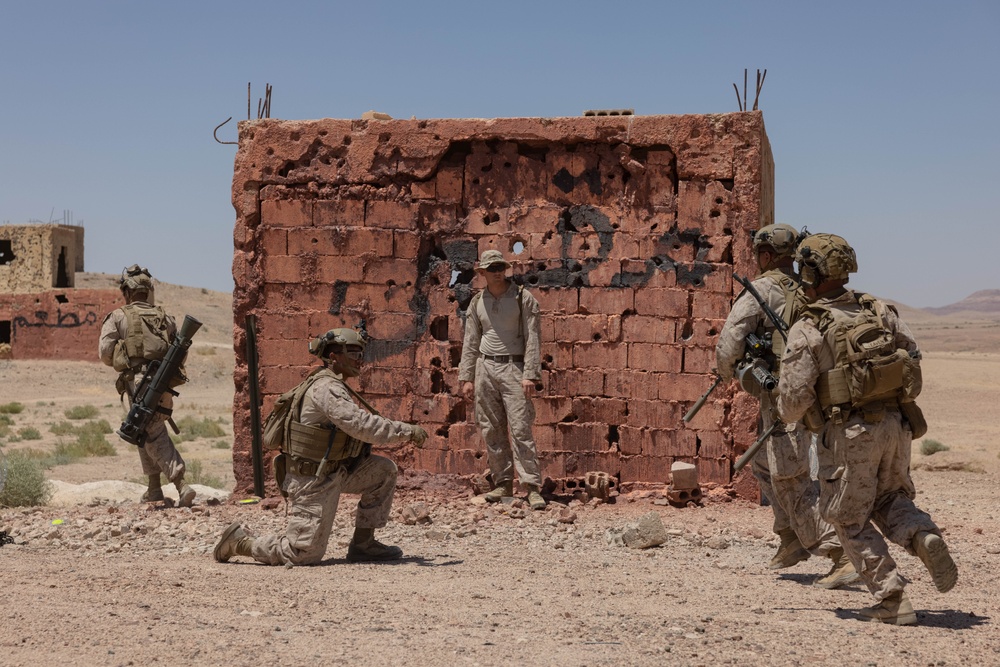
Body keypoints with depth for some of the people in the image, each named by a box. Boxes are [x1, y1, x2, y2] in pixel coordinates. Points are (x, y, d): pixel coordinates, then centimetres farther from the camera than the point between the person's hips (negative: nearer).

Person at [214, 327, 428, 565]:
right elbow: (360, 425, -31)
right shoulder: (326, 388, -21)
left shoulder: (335, 387, 12)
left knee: (384, 470, 3)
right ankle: (241, 542, 8)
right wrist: (407, 431, -26)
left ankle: (363, 544, 8)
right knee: (305, 554, -9)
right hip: (312, 480, -10)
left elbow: (354, 426, 18)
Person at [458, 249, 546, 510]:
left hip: (514, 367, -4)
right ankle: (502, 483, 14)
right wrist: (466, 378, 8)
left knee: (520, 428, -11)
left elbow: (533, 338, -5)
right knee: (491, 430, 5)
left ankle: (532, 487, -12)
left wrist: (530, 374, -13)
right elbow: (470, 342, 14)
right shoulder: (477, 302, 10)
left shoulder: (523, 298, -1)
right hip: (485, 367, 4)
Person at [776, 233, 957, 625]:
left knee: (851, 520, 10)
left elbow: (794, 395, -11)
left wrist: (789, 415, 11)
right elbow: (914, 360, 9)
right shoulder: (879, 310, 7)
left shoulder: (808, 330, -9)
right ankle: (923, 536, -7)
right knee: (890, 499, 24)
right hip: (897, 423, 5)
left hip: (850, 433, -5)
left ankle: (893, 601, 3)